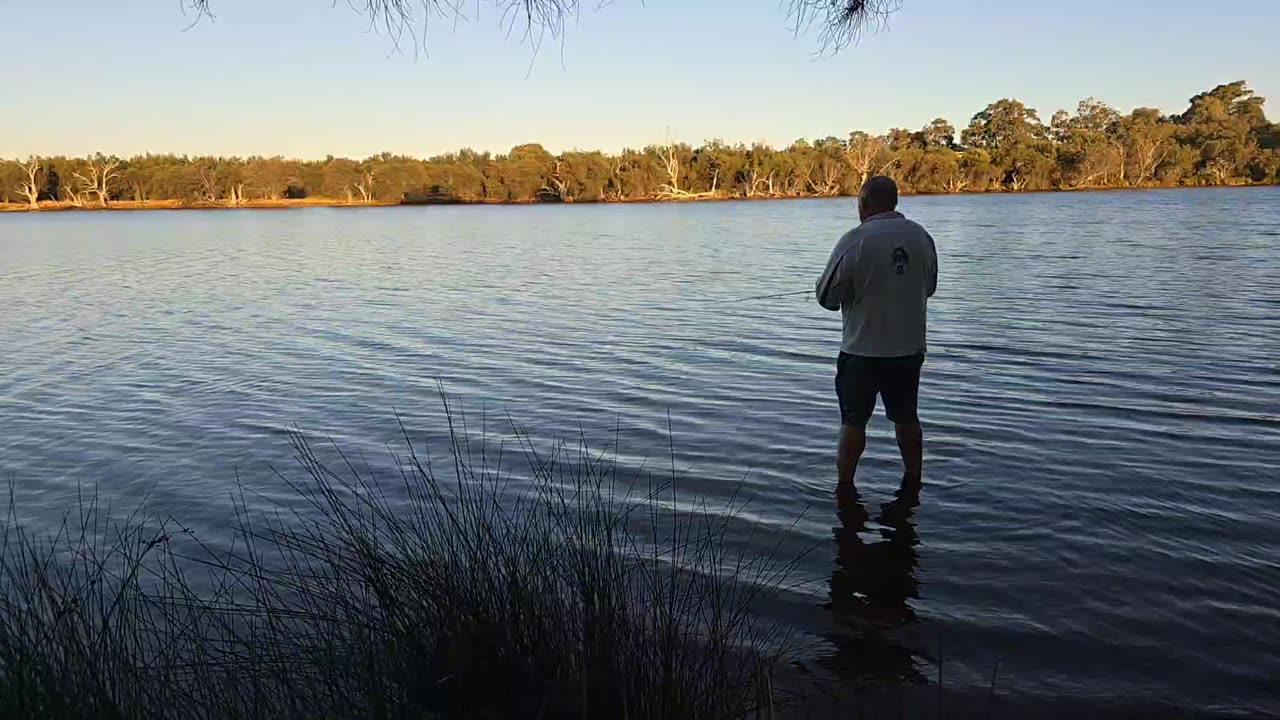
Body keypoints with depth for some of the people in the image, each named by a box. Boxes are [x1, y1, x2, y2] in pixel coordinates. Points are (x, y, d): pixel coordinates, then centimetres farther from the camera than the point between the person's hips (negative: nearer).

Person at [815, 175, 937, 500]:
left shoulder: (855, 241, -16)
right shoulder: (922, 237, 0)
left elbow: (827, 297, -11)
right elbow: (929, 286, 14)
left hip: (863, 351, -5)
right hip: (910, 348, 5)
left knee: (853, 421, 7)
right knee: (907, 417, 18)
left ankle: (844, 487, 14)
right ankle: (913, 483, 29)